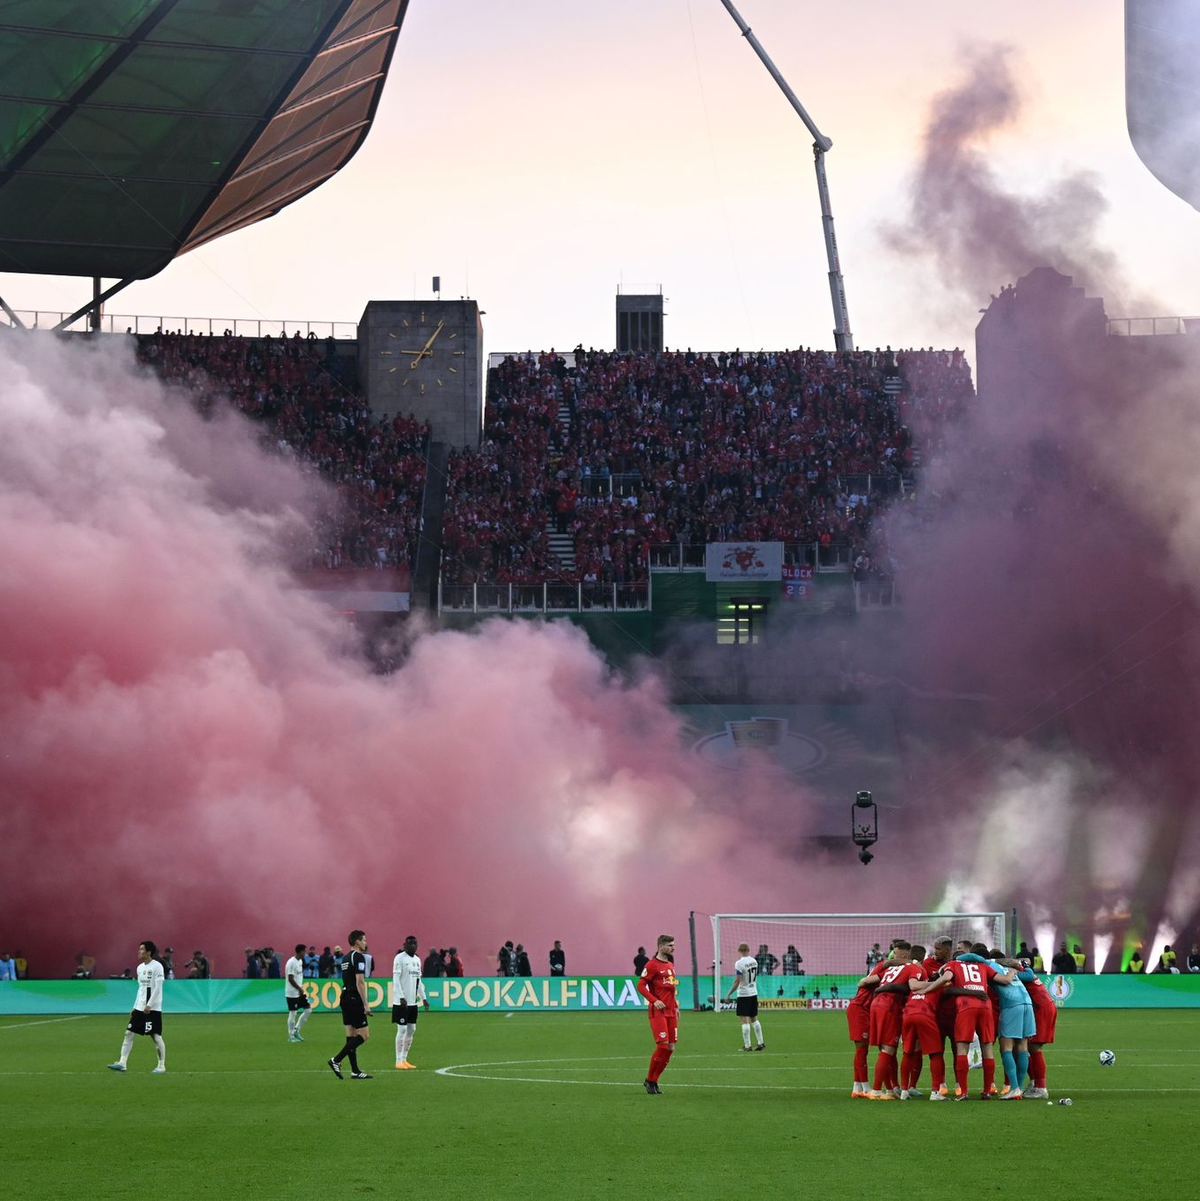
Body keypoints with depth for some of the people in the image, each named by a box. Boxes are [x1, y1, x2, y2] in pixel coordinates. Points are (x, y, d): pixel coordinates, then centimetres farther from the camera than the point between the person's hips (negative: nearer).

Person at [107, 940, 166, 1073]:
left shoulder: (157, 966, -9)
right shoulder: (140, 967, 14)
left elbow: (158, 988, -14)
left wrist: (149, 1005, -20)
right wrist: (135, 1007, 17)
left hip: (153, 1008, -7)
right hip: (140, 1007, 7)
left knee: (156, 1036, -4)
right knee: (129, 1033, 0)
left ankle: (161, 1066, 5)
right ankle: (122, 1063, -1)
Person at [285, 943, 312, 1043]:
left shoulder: (300, 961, 11)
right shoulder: (291, 963, -18)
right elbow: (290, 979, -21)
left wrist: (301, 988, 10)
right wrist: (299, 989, -16)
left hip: (300, 992, 9)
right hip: (292, 993, -9)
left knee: (308, 1009, 7)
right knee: (293, 1013, -2)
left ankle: (296, 1031, 16)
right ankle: (291, 1036, 8)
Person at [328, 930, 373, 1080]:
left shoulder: (346, 957, 16)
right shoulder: (358, 957, -12)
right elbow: (360, 982, -18)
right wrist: (366, 1005, -17)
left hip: (345, 998, 10)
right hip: (355, 999, -10)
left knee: (351, 1035, 9)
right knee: (364, 1034, -6)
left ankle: (355, 1071, 9)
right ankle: (336, 1061, -10)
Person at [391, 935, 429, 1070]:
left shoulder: (417, 960, 15)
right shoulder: (400, 958, -8)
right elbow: (396, 979, -13)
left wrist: (423, 998, 15)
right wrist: (401, 997, -20)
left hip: (413, 1002, 8)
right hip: (401, 1002, -8)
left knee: (411, 1030, 8)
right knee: (402, 1030, -7)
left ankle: (404, 1059, 15)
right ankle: (399, 1061, -2)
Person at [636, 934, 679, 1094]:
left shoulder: (670, 965, 17)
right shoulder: (652, 965, -8)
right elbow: (641, 986, -12)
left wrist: (676, 1006, 17)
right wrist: (654, 1001, -21)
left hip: (671, 1012, 8)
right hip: (658, 1011, -8)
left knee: (670, 1048, 4)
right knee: (662, 1046, -13)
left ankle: (654, 1081, 14)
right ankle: (650, 1080, 3)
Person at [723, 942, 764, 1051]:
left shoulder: (739, 963, -17)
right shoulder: (754, 961, 3)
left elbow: (737, 981, -19)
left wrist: (728, 994, -12)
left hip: (743, 994, -7)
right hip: (754, 993, 7)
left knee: (744, 1020, -3)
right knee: (754, 1019, 16)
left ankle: (747, 1045, -3)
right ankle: (760, 1043, 17)